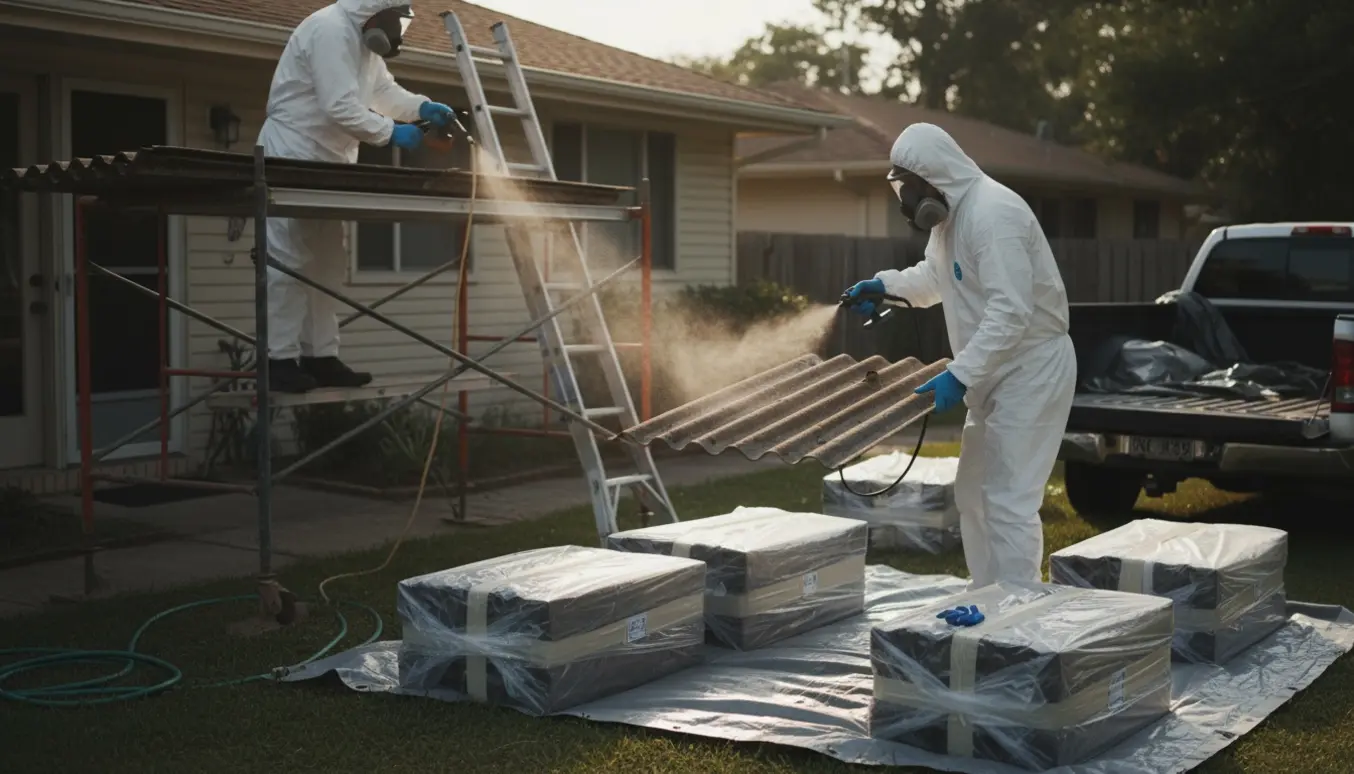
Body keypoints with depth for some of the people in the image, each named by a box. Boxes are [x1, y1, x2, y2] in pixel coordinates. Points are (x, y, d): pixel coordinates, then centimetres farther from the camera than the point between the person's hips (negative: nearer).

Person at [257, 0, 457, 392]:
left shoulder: (363, 39, 13)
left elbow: (384, 91, 18)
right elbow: (340, 108, -26)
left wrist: (423, 107, 1)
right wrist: (391, 132, -19)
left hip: (325, 164, 11)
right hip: (291, 159, -11)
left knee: (327, 261, 11)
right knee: (289, 259, -9)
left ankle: (320, 357, 15)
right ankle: (279, 360, -5)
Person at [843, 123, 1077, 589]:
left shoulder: (992, 213, -23)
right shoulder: (951, 213, 9)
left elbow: (1011, 311, -31)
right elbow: (933, 276, 26)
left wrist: (960, 375, -33)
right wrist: (885, 284, 10)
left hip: (1031, 368, -11)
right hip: (995, 371, 11)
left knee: (1009, 500, -12)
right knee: (973, 493, 16)